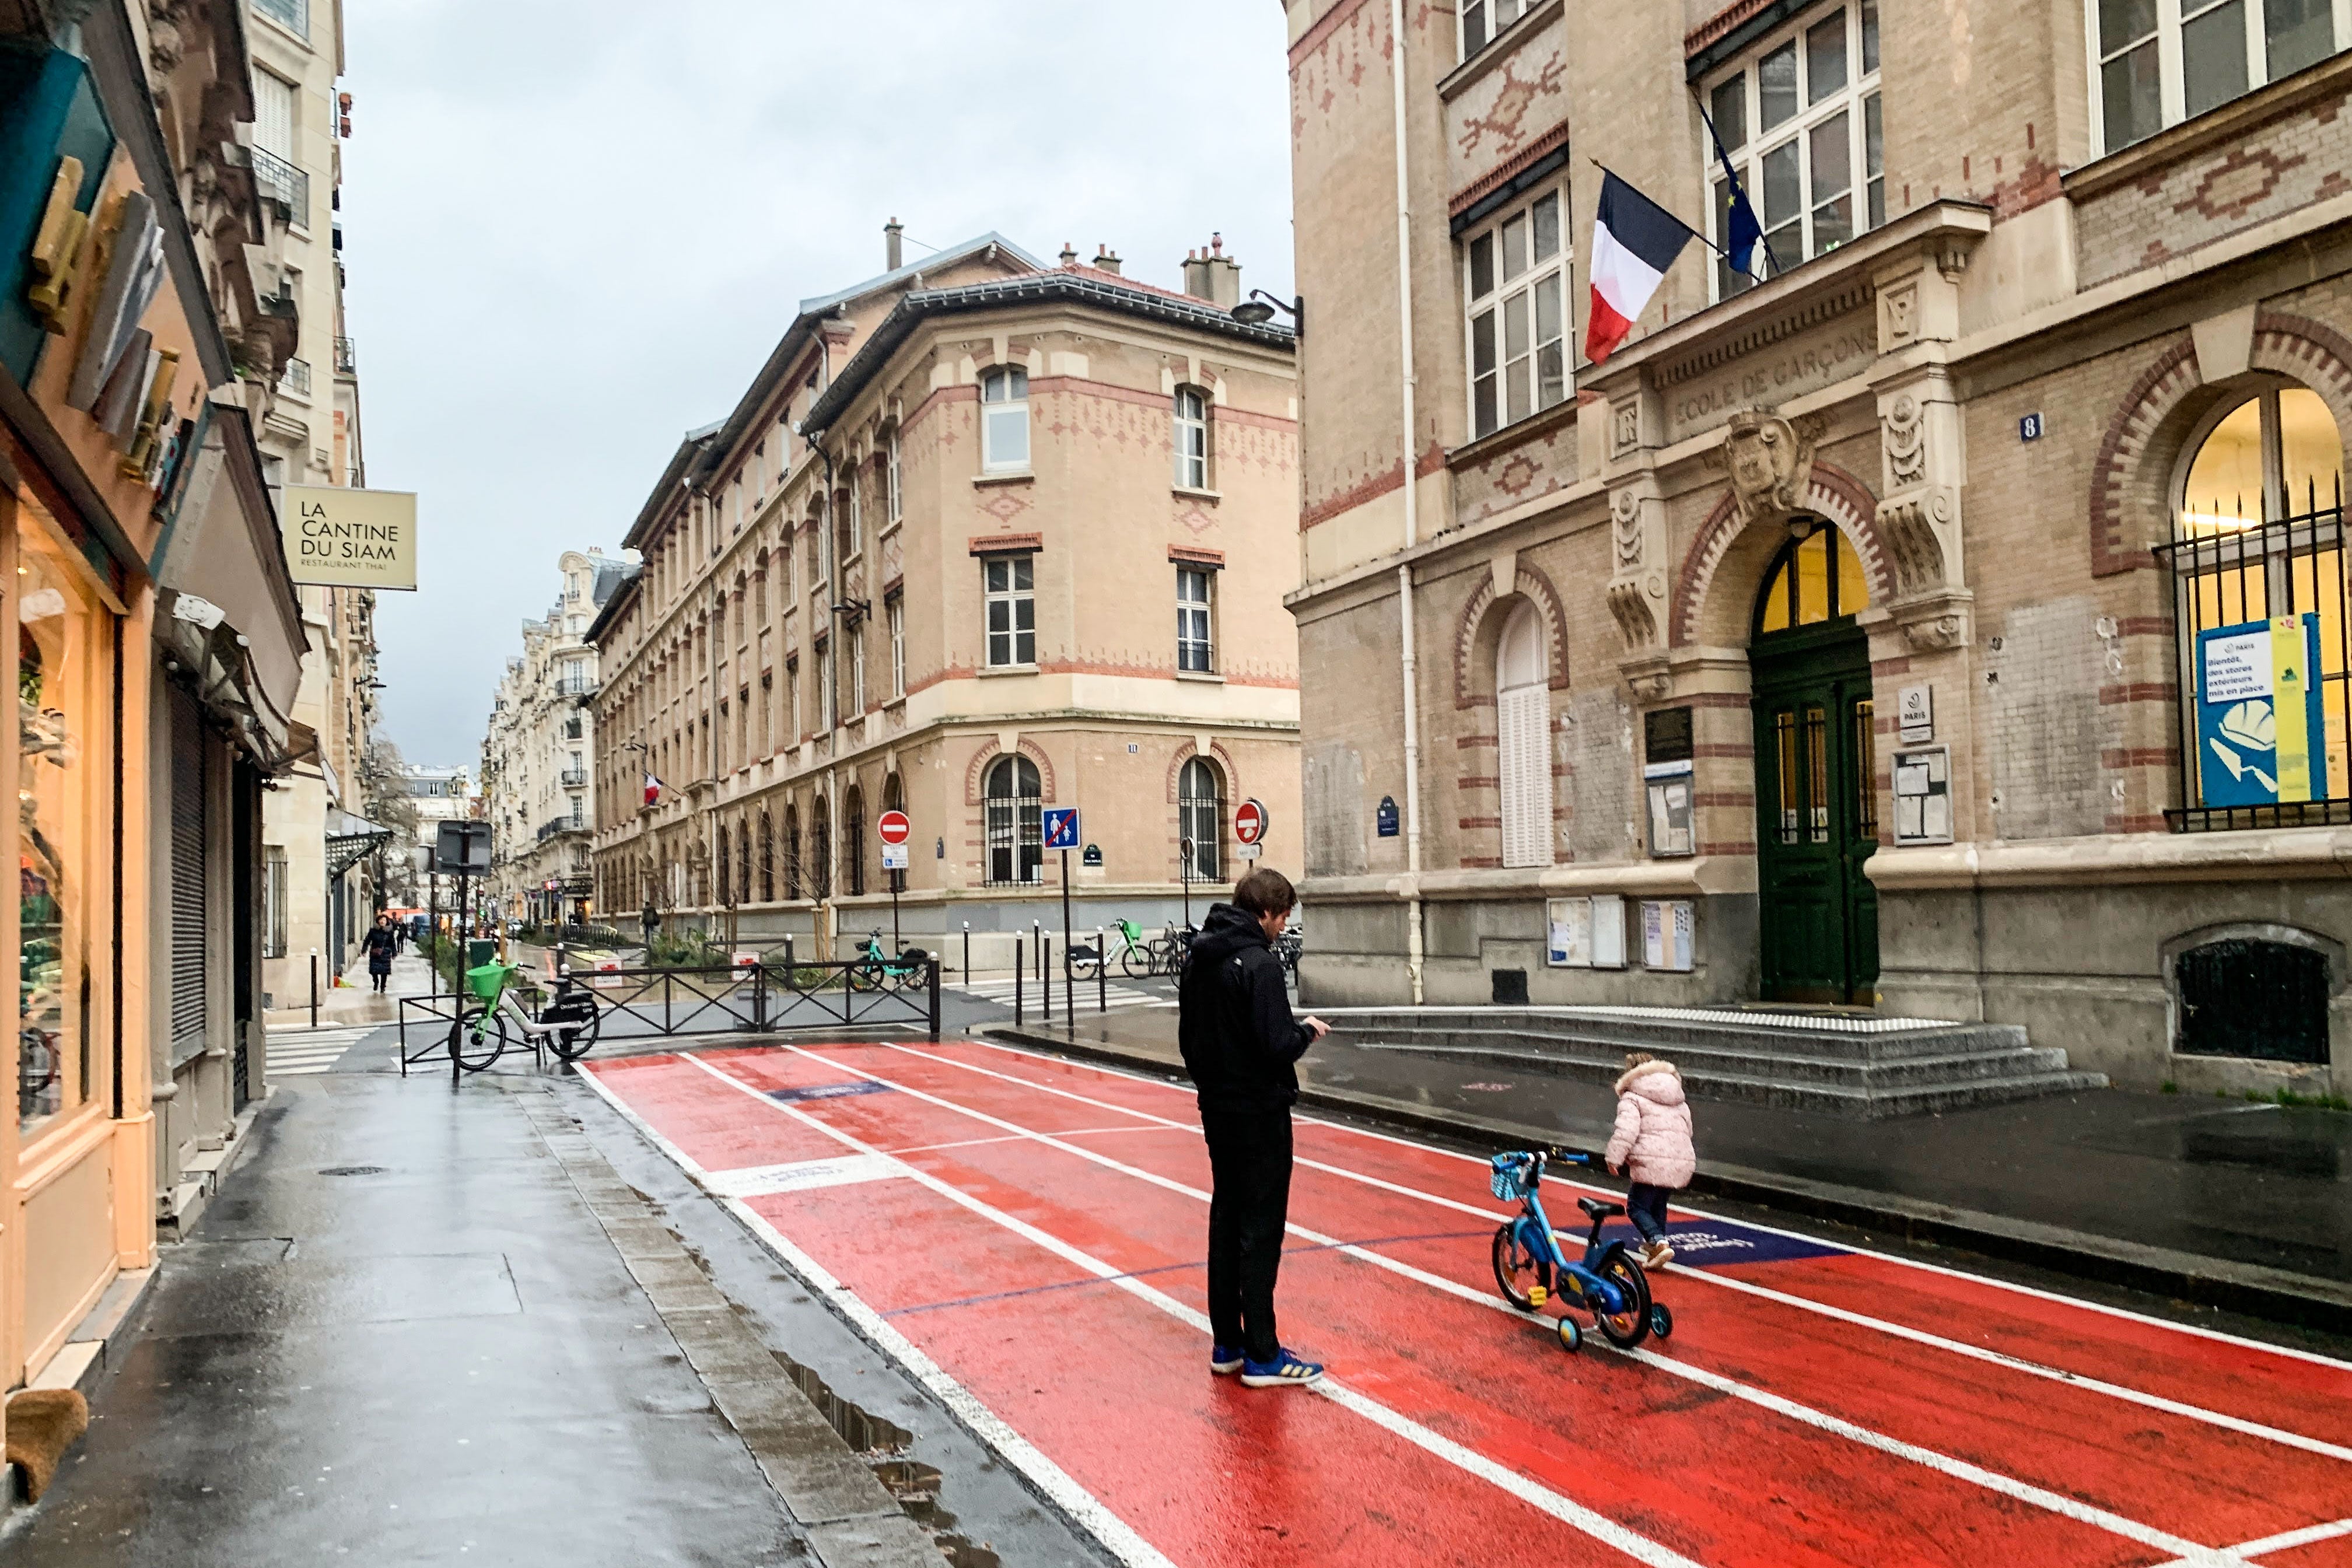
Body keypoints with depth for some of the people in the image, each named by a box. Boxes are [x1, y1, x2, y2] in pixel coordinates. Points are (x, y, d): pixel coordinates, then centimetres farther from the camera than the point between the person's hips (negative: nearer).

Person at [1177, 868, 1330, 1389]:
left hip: (1216, 1110, 8)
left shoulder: (1198, 958, 7)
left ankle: (1227, 1345, 22)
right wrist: (1307, 1031, -5)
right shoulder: (1259, 963, -19)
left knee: (1226, 1222, 14)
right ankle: (1261, 1356, 6)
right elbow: (1278, 1047, -24)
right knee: (1261, 1231, -1)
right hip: (1259, 1113, -8)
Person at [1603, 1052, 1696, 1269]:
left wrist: (1614, 1157, -11)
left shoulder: (1632, 1098, -2)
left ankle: (1659, 1243, -21)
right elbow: (1688, 1128, 26)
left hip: (1652, 1162, -7)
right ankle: (1653, 1242, 38)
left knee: (1637, 1207, -1)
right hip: (1682, 1160, 7)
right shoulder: (1679, 1100, 22)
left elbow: (1626, 1129, -16)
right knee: (1658, 1202, 28)